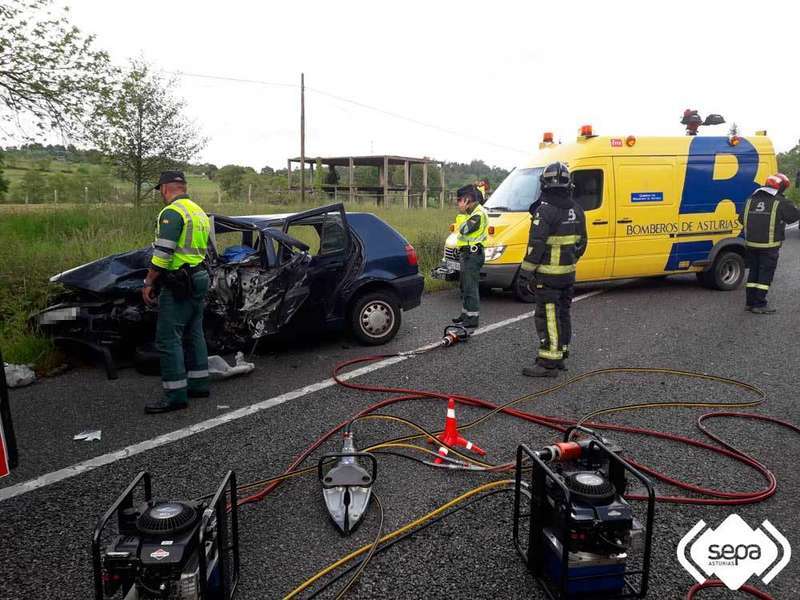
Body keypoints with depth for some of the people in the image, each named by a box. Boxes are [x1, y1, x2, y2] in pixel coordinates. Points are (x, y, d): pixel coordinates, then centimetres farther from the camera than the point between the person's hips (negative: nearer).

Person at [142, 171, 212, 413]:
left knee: (168, 339, -5)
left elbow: (162, 254, -21)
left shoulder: (172, 212, -13)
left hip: (179, 285, -10)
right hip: (200, 279, 10)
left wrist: (149, 283, -12)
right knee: (194, 334, 16)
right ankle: (198, 384, 24)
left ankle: (175, 395, -2)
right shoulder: (199, 212, 17)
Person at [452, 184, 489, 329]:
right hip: (466, 253, 11)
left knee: (470, 287, -10)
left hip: (472, 254, -11)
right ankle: (466, 314, 28)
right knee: (465, 286, 17)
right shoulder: (472, 212, 18)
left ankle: (473, 318, -9)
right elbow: (461, 229, 24)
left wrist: (462, 212, -14)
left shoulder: (479, 214, -15)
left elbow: (464, 229, -25)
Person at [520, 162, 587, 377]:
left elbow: (536, 245, -20)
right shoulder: (576, 210, 9)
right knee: (562, 314, 17)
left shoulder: (545, 210, -17)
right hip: (568, 273, 8)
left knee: (548, 317, -5)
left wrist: (527, 272, -14)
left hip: (548, 274, -8)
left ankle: (548, 363, -2)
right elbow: (581, 242, 15)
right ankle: (560, 355, 28)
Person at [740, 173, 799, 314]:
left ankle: (750, 302, 17)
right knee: (765, 274, 0)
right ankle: (759, 305, 0)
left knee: (753, 272, 14)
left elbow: (742, 218, 14)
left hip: (751, 244, 6)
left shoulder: (751, 199, 8)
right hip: (769, 246, -6)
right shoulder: (780, 202, -9)